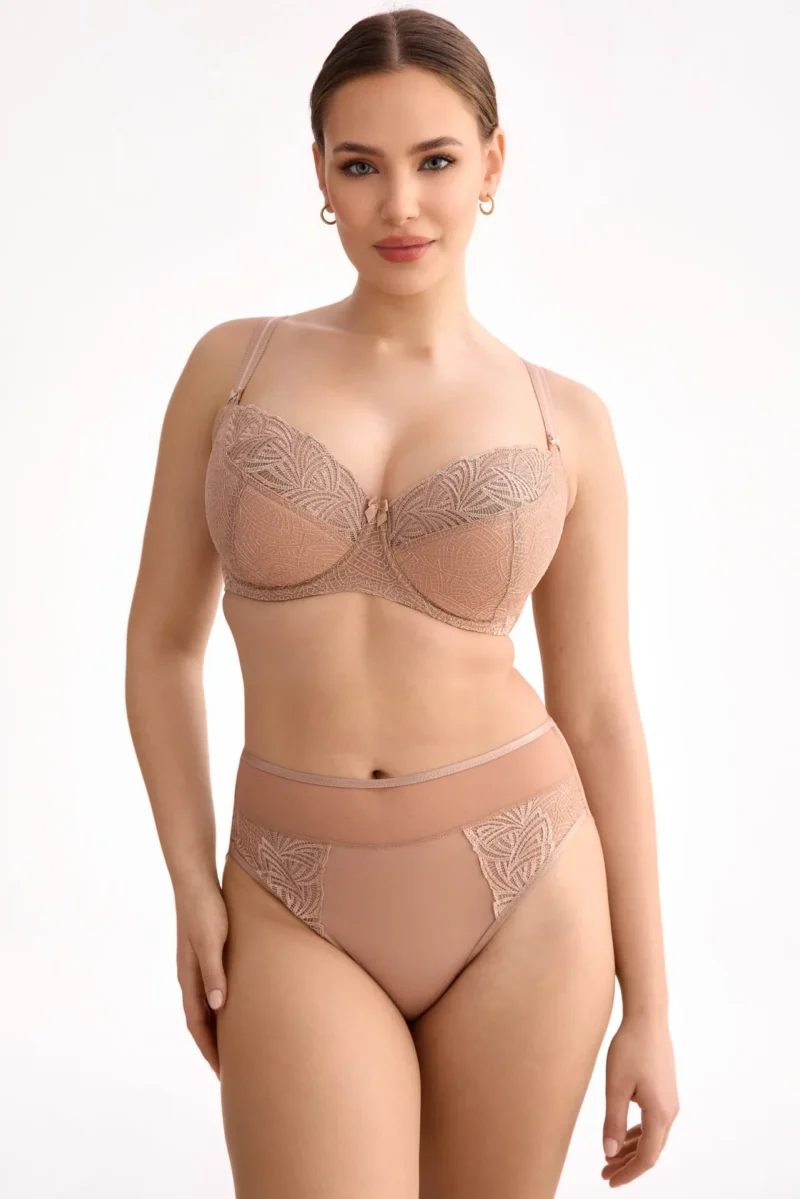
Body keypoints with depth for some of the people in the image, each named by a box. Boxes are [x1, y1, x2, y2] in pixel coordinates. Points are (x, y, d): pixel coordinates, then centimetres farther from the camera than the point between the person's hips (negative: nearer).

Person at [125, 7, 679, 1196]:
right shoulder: (233, 364, 1)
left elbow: (602, 714, 1)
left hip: (522, 892, 1)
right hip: (303, 912, 0)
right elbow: (163, 639, 6)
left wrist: (649, 1008, 2)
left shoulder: (564, 422, 0)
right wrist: (192, 888, -4)